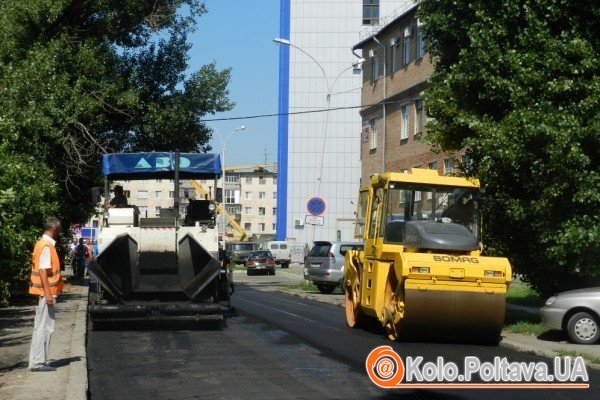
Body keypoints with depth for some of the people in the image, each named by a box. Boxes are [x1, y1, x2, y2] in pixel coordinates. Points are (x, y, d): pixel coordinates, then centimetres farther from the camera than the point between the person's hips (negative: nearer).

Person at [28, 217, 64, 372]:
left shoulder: (44, 244, 15)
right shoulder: (46, 246, -16)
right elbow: (43, 270, -21)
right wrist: (48, 293, -24)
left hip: (47, 292, 10)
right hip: (47, 292, -10)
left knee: (46, 327, 12)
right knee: (43, 327, -7)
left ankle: (38, 361, 16)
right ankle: (37, 362, -5)